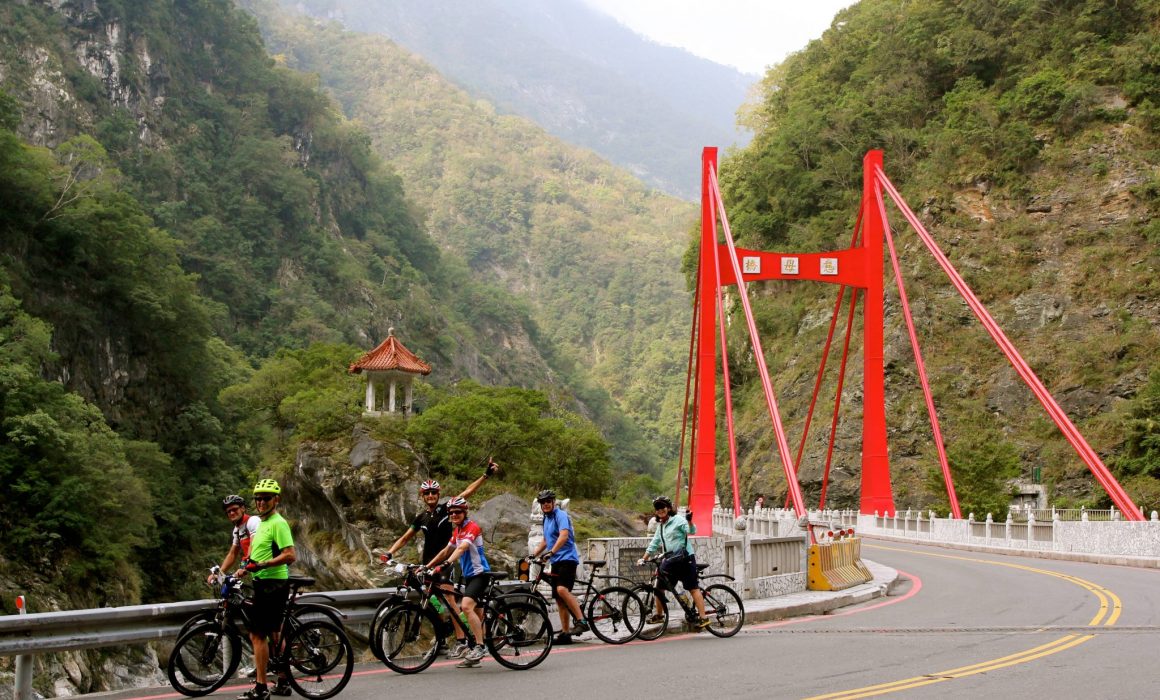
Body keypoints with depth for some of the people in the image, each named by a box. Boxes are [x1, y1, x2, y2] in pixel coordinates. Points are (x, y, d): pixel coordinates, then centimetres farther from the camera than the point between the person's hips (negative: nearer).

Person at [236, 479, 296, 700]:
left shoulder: (278, 523, -14)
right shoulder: (263, 523, 16)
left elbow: (290, 555, -23)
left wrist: (262, 565, -26)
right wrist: (247, 567, 13)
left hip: (272, 584, -10)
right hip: (266, 583, 10)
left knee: (257, 634, -9)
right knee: (273, 634, 14)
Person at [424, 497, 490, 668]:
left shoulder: (472, 527, -15)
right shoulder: (457, 530, 13)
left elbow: (462, 548, -29)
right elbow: (446, 551, 20)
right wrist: (427, 566, 13)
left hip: (479, 573, -9)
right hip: (468, 575, 9)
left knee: (466, 606, -25)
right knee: (476, 613, 13)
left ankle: (480, 646, -23)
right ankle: (475, 655, 18)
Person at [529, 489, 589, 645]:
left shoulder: (560, 515, -9)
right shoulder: (546, 518, 19)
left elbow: (564, 536, -24)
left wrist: (550, 552, -34)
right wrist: (534, 555, 26)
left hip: (567, 558, -9)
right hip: (556, 561, 9)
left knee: (562, 589, -29)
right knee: (559, 599, 7)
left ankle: (582, 621, -25)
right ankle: (565, 634, 10)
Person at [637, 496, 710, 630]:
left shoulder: (678, 519, -7)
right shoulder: (660, 526, 16)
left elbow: (692, 531, -20)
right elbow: (654, 544, 23)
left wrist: (689, 521, -39)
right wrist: (644, 559, 20)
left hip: (685, 559, -8)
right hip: (669, 560, 8)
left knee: (693, 588, -9)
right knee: (659, 586, 8)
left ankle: (703, 618, -10)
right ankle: (659, 614, 25)